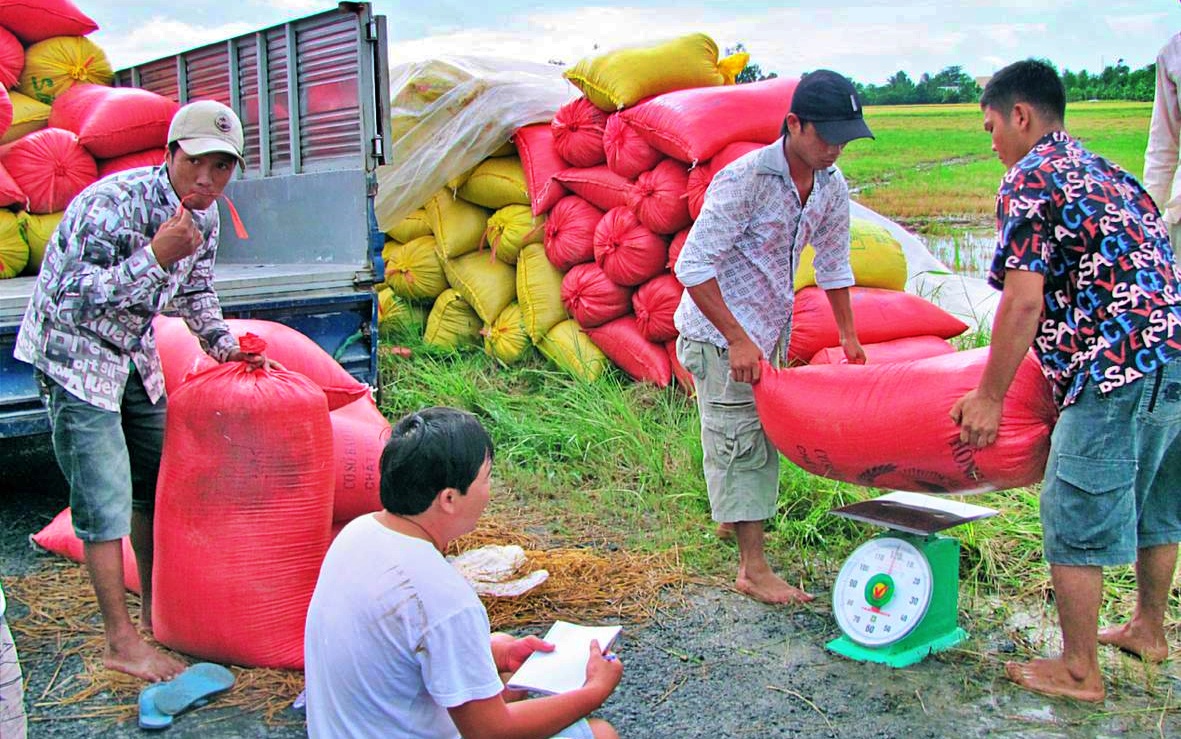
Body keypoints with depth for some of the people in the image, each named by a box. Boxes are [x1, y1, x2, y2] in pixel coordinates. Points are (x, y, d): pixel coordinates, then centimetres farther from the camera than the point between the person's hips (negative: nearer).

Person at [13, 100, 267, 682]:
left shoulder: (203, 214, -3)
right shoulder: (111, 203, -27)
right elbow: (73, 301, -32)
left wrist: (224, 345, 3)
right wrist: (155, 256, -38)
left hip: (136, 356, 8)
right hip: (73, 356, -8)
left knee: (156, 481, 13)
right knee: (105, 499, -8)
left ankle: (154, 609, 29)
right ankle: (120, 641, 3)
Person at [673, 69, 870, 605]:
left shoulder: (832, 188, -1)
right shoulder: (745, 179, -24)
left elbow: (833, 265, 15)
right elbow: (693, 267, -25)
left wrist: (849, 336, 17)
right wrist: (737, 339, -26)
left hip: (767, 330, 8)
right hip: (718, 331, -7)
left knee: (761, 431, 18)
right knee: (739, 437, -5)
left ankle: (731, 517, 41)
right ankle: (752, 567, 1)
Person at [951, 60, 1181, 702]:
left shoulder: (1029, 179, -5)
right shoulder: (1106, 172, 22)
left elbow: (1023, 301, -14)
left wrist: (989, 398, -8)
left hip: (1119, 370, -10)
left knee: (1076, 521, 1)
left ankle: (1078, 671, 10)